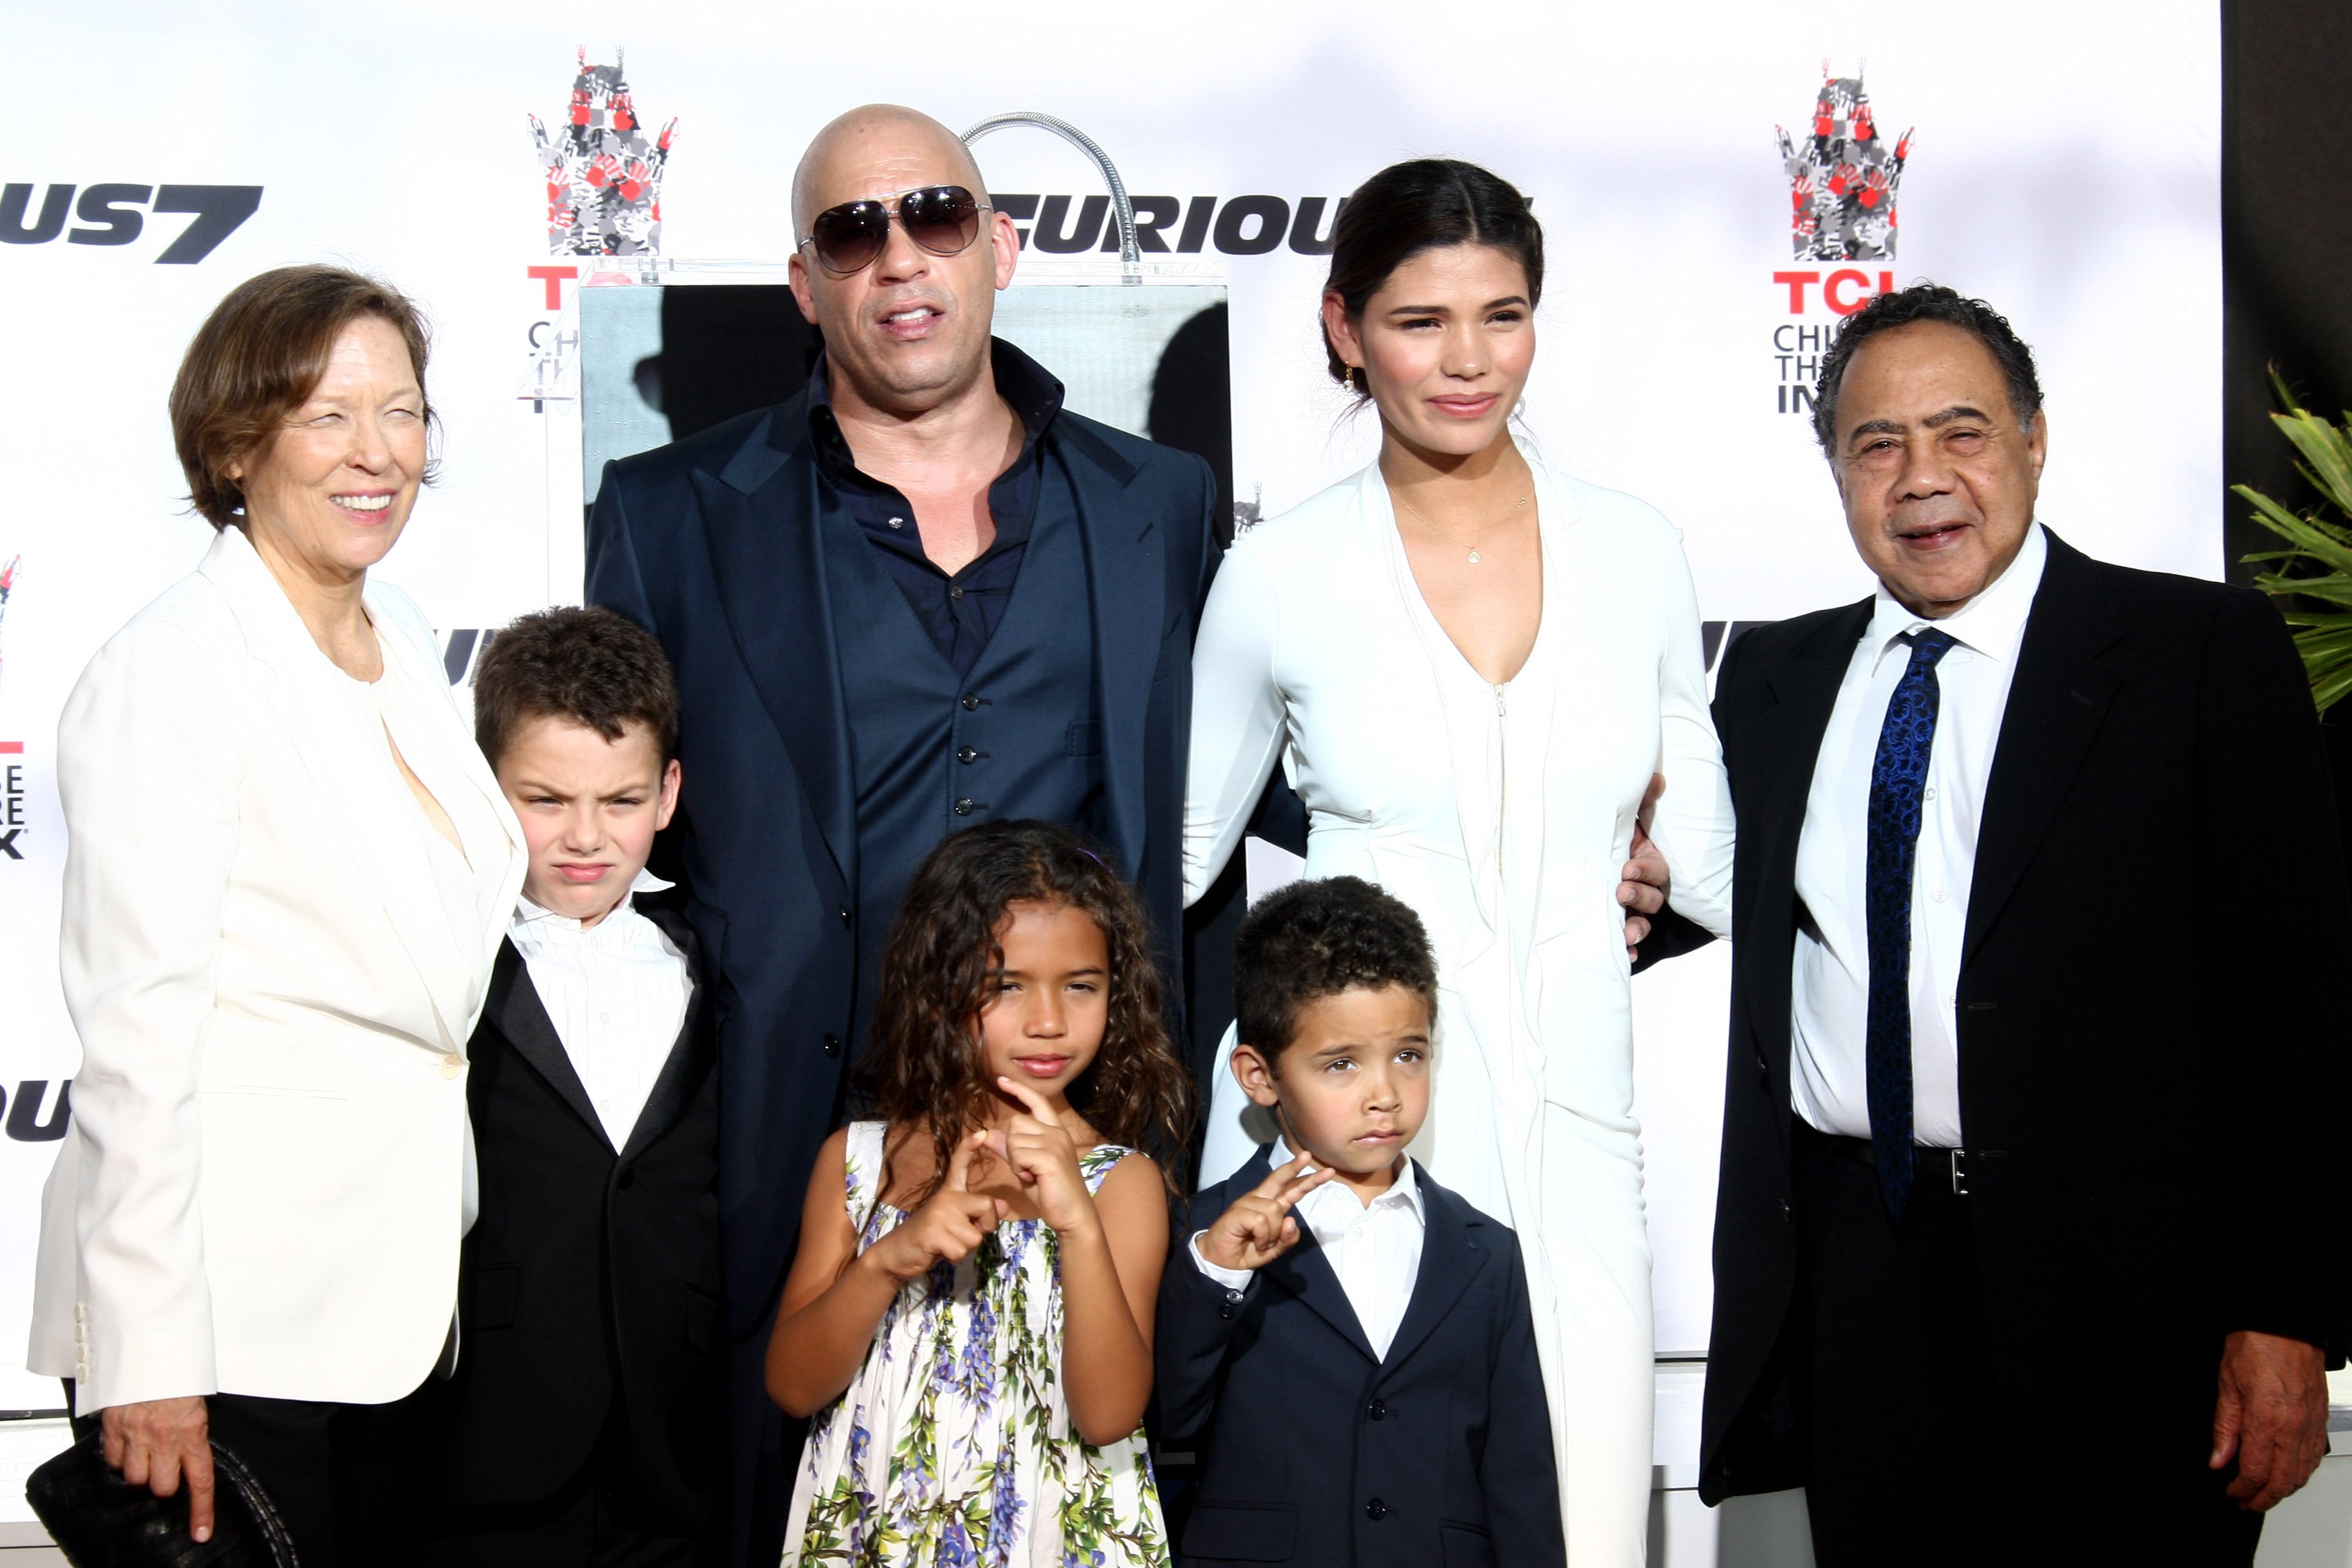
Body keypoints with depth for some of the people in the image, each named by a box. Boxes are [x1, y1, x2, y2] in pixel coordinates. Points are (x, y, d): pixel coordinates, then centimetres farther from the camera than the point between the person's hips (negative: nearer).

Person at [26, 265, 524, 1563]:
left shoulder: (401, 641, 11)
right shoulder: (167, 673, -13)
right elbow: (137, 1031, -17)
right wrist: (147, 1355, -19)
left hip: (388, 1285, 8)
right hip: (232, 1303, -7)